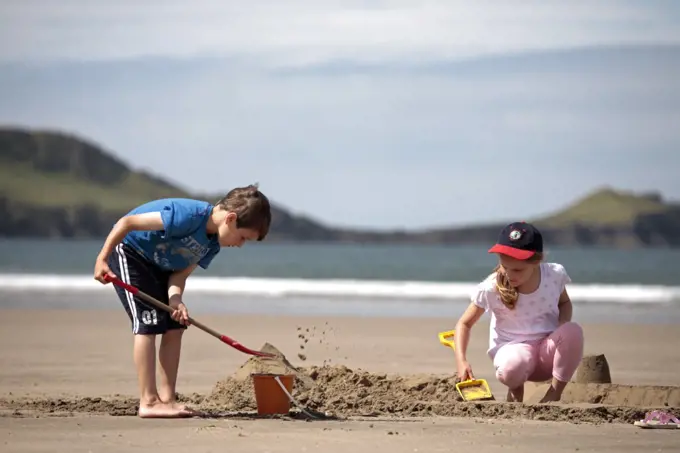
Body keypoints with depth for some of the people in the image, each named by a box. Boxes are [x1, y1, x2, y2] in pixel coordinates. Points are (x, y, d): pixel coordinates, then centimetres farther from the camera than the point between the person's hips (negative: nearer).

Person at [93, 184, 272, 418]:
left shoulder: (212, 245, -4)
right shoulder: (190, 215, -33)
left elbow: (180, 273, -6)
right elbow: (127, 222, -31)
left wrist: (176, 300, -26)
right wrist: (102, 259, -29)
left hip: (158, 264, 9)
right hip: (128, 250, -9)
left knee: (174, 326, 3)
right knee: (148, 323, -15)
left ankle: (167, 398, 5)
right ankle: (148, 402, -14)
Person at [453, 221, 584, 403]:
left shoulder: (555, 275, -8)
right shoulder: (491, 289, -14)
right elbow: (465, 323, -5)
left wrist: (563, 324, -9)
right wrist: (461, 361, -21)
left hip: (549, 349, 2)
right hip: (512, 347, -2)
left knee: (573, 331, -32)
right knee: (511, 369, -40)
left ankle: (554, 393, -14)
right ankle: (516, 391, 1)